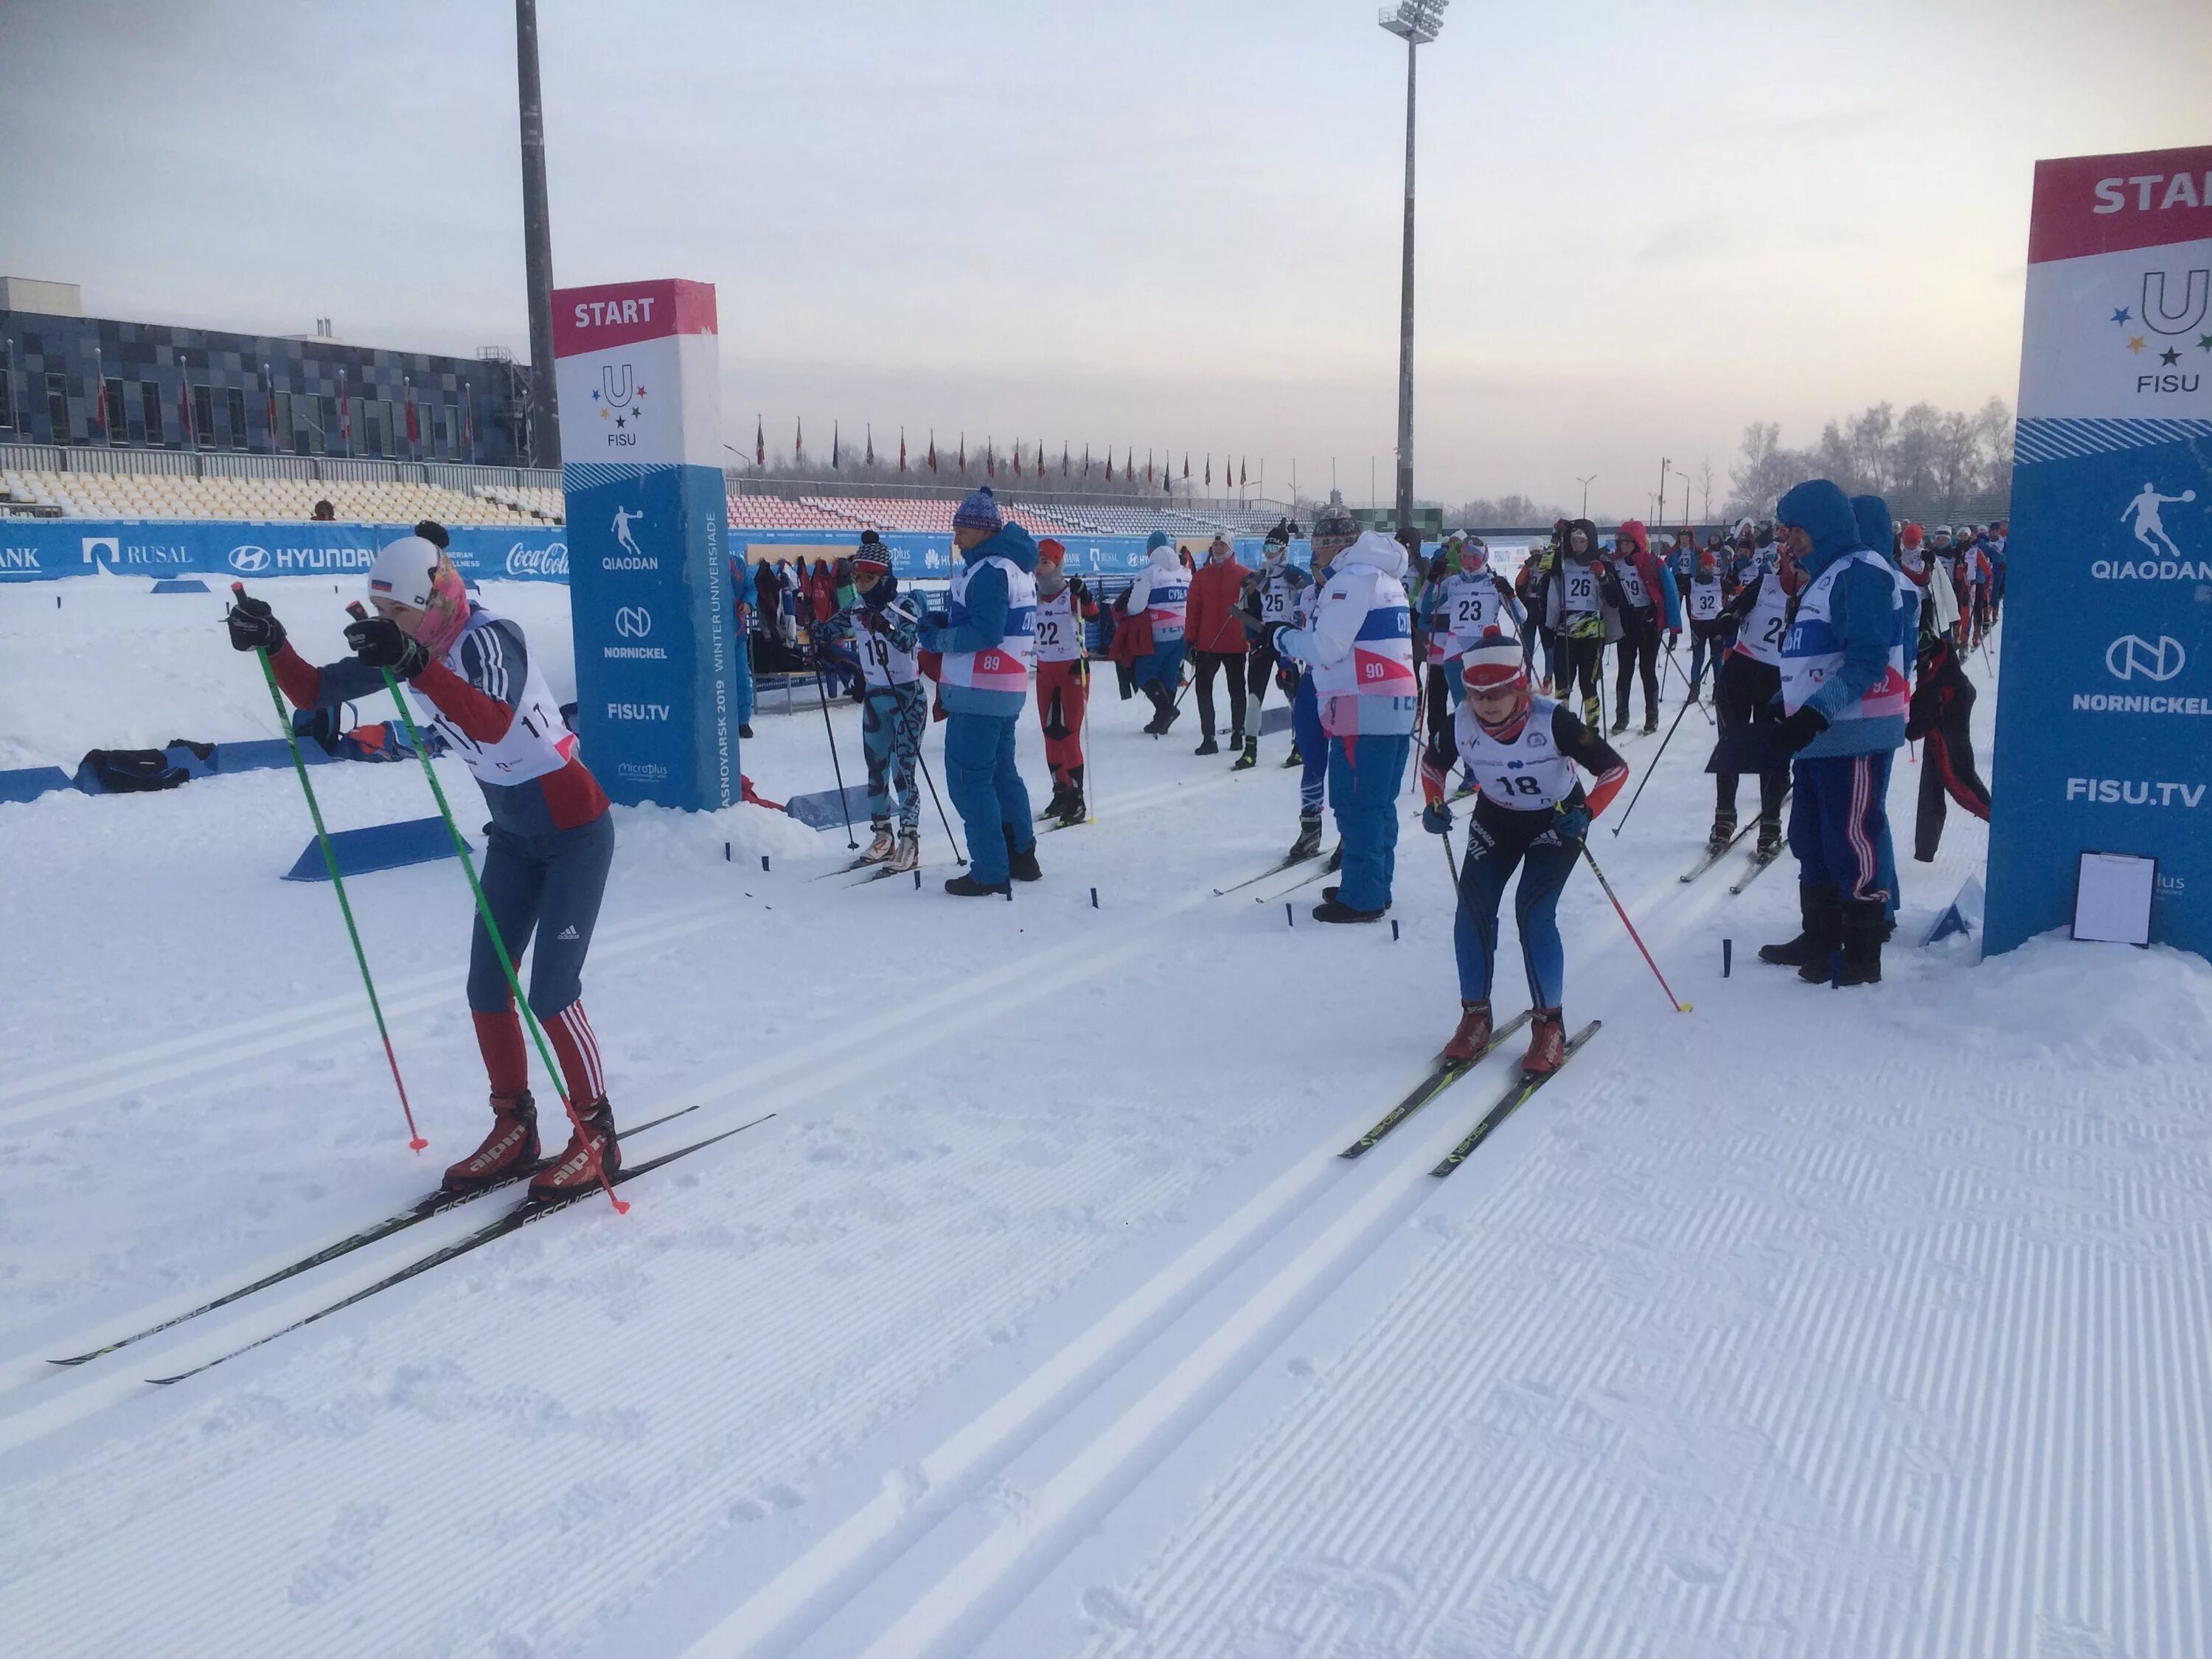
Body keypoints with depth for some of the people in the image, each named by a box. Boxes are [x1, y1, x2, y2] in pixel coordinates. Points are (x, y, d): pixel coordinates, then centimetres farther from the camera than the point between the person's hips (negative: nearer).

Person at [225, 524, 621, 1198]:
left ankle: (596, 1139, 6)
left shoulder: (489, 637, -24)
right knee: (487, 986, 6)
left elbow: (493, 719, -45)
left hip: (575, 830, -8)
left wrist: (415, 666, -56)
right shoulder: (408, 650, -2)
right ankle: (515, 1129, 20)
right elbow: (317, 693, 0)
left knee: (551, 994, -8)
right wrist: (272, 644, -17)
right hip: (514, 833, 8)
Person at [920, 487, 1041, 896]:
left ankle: (990, 873, -2)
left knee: (968, 778, -4)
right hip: (1008, 689, 10)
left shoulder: (988, 569, -17)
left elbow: (986, 632, -23)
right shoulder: (1016, 566, 14)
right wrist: (948, 622, 8)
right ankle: (1021, 857, 26)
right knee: (1001, 772, 19)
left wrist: (939, 639, -11)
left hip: (978, 691, -10)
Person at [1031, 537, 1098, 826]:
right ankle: (1061, 792, 19)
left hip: (1073, 668, -6)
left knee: (1068, 734, -9)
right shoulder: (1033, 596, 6)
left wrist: (1082, 595, -43)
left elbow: (1092, 614, -27)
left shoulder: (1071, 593, -10)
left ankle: (1076, 797, -3)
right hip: (1045, 669, 6)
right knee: (1051, 734, 9)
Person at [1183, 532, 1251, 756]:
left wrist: (1253, 638, -3)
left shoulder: (1244, 575, -1)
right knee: (1203, 689, -2)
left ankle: (1238, 735, 20)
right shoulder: (1201, 576, 6)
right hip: (1207, 644, 2)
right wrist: (1190, 640, -2)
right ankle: (1208, 738, 2)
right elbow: (1193, 610, 3)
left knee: (1236, 690, 9)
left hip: (1236, 644, -2)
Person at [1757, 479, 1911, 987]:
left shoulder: (1861, 572, -13)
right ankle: (1820, 939, 27)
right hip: (1817, 734, 10)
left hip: (1854, 737, -10)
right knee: (1812, 842, 16)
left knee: (1851, 844, -3)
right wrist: (1787, 710, 18)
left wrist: (1814, 716, -27)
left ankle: (1861, 956, 6)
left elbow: (1867, 660, -22)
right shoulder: (1822, 577, 18)